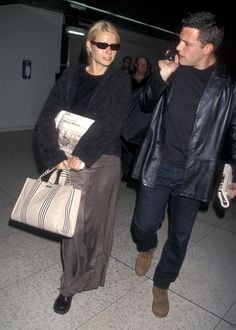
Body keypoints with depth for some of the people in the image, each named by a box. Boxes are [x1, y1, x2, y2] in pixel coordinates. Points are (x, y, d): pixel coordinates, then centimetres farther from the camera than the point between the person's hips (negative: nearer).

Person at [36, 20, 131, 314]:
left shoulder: (120, 81, 1)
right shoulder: (71, 76, 6)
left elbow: (111, 125, -11)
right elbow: (47, 119, -1)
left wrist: (82, 157, -16)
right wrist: (55, 157, -13)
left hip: (103, 162, -1)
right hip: (69, 161, 2)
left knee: (96, 220, 7)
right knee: (72, 222, 6)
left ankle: (87, 276, 32)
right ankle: (70, 283, 29)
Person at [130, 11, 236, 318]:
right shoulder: (176, 69, -1)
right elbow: (146, 103, 7)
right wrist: (161, 77, -12)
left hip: (194, 173, -1)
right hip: (158, 166, 1)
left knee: (180, 235, 12)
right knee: (144, 225, 7)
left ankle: (161, 285, 37)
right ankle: (146, 249, 45)